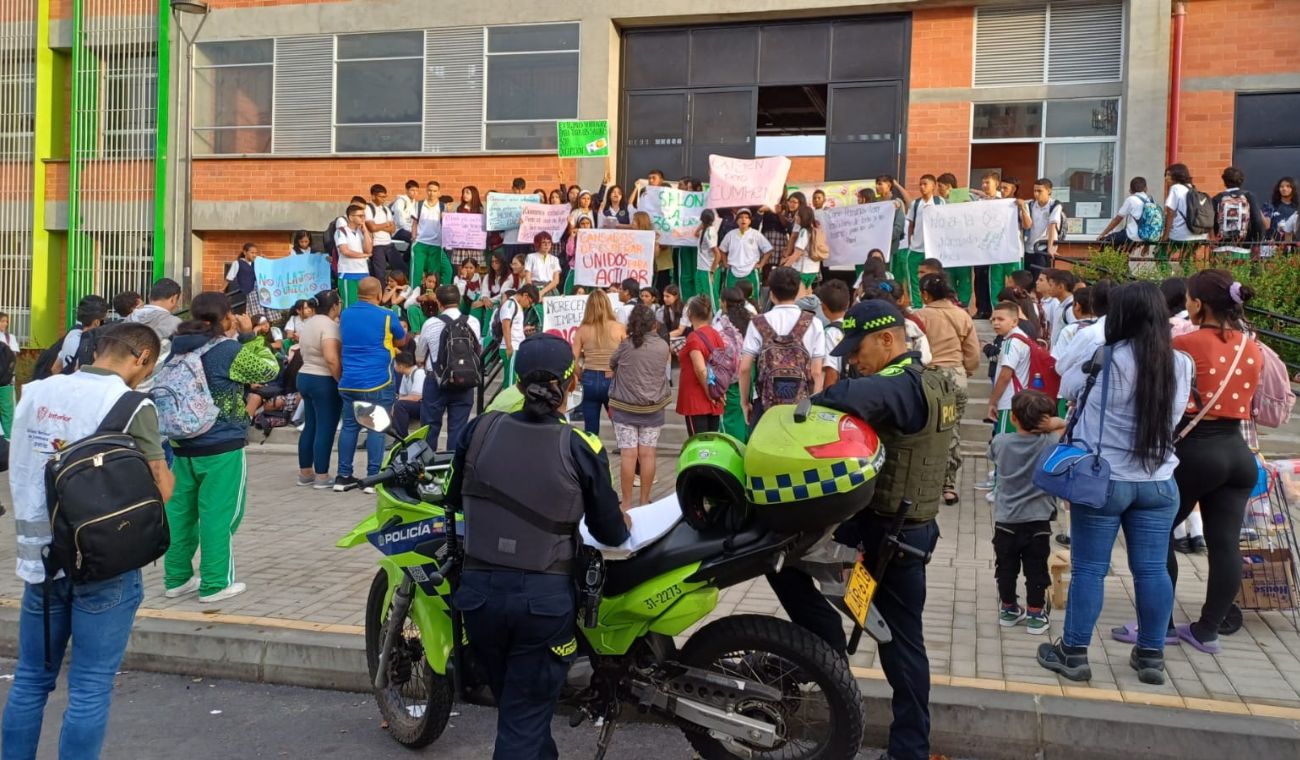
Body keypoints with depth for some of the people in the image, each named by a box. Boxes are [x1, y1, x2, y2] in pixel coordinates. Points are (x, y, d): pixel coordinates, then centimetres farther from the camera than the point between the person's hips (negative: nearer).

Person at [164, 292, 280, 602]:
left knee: (180, 511, 13)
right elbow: (268, 369, -8)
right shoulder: (229, 350, -15)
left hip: (182, 444, 7)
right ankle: (215, 584, 6)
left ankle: (176, 579, 22)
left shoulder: (178, 347, 7)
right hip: (221, 446, -7)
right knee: (218, 514, 1)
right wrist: (249, 335, -2)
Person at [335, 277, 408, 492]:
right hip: (377, 383, -5)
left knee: (349, 426, 10)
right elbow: (402, 342, 8)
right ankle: (372, 478, 1)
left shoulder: (345, 315, 10)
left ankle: (343, 476, 14)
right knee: (376, 428, 0)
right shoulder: (386, 316, -6)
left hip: (348, 382, 5)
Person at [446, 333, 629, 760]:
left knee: (515, 702, 25)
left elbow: (455, 501, 12)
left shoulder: (480, 429, -5)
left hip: (479, 591, 4)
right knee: (524, 719, 10)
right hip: (544, 598, -3)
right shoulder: (581, 449, -13)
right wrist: (624, 524, 21)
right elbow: (608, 533, -2)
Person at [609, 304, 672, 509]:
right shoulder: (663, 345, -3)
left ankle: (627, 503, 4)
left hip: (625, 408, -2)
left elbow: (611, 364, 5)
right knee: (647, 454, 5)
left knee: (628, 455, -1)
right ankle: (645, 500, 13)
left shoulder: (626, 345, -10)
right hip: (653, 408, 2)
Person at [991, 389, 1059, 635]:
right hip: (1037, 521, -2)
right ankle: (1035, 615, 15)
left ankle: (1009, 609, 26)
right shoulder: (1051, 443, -12)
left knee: (1006, 568, 14)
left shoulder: (1000, 442, -5)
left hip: (1005, 520, 2)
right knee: (1036, 569, 9)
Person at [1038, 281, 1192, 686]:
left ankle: (1073, 653, 12)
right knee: (1152, 569, 11)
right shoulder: (1181, 365, 1)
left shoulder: (1105, 361, -14)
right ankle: (1151, 655, 21)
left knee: (1088, 569, 4)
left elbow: (1068, 388, 3)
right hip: (1158, 483, 4)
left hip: (1102, 481, -4)